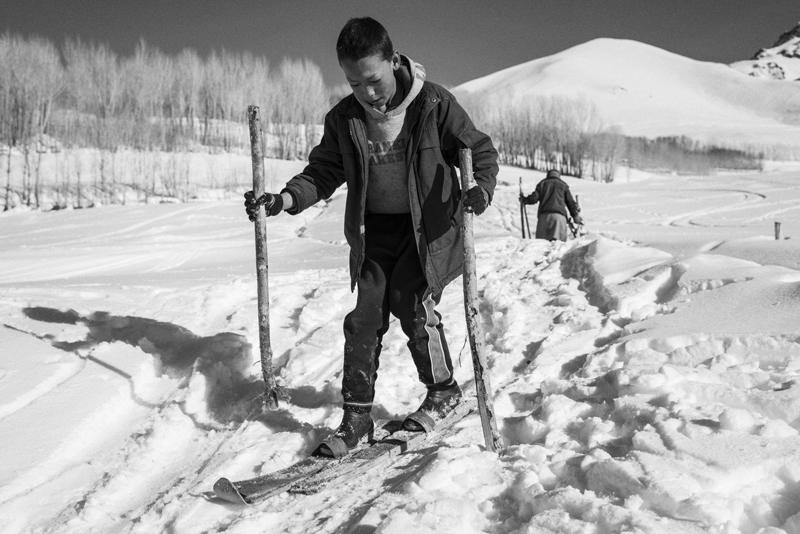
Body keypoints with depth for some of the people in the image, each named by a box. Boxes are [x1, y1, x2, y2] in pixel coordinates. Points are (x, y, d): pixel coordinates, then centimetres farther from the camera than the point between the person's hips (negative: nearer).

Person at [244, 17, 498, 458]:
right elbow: (323, 173, 4)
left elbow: (479, 149, -7)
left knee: (413, 306, -11)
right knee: (365, 316, 0)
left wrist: (481, 188, -27)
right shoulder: (343, 119, -3)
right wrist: (285, 199, -14)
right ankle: (357, 413, 10)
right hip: (373, 231, 4)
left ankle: (443, 391, 14)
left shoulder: (432, 104, -13)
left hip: (428, 227, -4)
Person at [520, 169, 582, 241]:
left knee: (541, 239, -2)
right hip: (559, 215, -2)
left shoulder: (542, 184, 22)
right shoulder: (563, 185, 20)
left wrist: (524, 199, 30)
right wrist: (576, 216, 21)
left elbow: (534, 198, 11)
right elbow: (570, 202, 15)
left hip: (544, 214, 2)